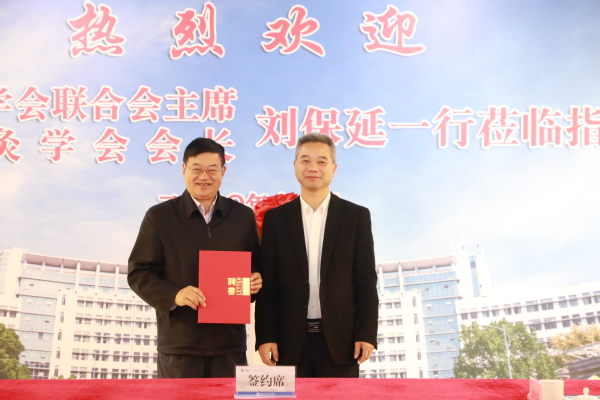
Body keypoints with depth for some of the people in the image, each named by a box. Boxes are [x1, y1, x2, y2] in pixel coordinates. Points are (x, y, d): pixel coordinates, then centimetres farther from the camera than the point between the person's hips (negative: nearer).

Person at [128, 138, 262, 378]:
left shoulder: (243, 216, 9)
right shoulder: (159, 216, 2)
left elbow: (256, 267, 17)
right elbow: (138, 273, 1)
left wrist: (255, 283, -6)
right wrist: (174, 295, -16)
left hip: (230, 343, 2)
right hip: (179, 346, -2)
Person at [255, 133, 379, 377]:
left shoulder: (356, 216, 4)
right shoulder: (276, 218, 5)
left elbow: (366, 281, 2)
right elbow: (267, 284, 3)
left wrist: (367, 334, -4)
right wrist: (265, 337, -3)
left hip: (340, 340, 0)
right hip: (290, 341, 1)